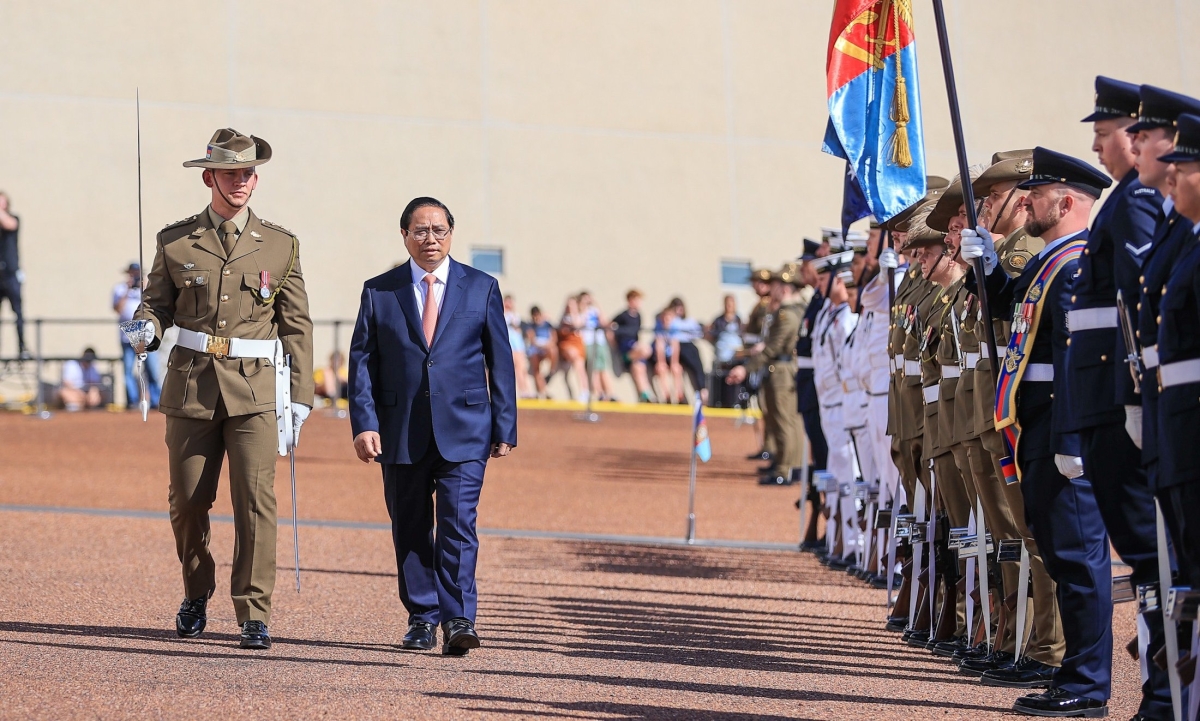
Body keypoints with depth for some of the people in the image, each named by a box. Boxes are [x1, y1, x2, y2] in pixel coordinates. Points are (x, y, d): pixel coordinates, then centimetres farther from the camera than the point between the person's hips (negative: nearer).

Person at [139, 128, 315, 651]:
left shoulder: (281, 245, 6)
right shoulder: (175, 241, 6)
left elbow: (297, 326, 7)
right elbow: (157, 301, 14)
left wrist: (300, 399, 2)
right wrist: (147, 329, -11)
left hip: (255, 390, -1)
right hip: (191, 386, 1)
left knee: (256, 499, -11)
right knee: (187, 501, 7)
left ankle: (254, 616, -7)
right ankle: (196, 595, 31)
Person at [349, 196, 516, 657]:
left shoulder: (482, 288, 7)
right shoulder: (379, 292, 7)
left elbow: (500, 362, 7)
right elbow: (362, 361, 4)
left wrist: (504, 427, 2)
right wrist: (364, 423, -7)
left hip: (463, 431, -1)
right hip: (401, 433, 2)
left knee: (458, 524, -12)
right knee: (410, 530, 7)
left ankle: (458, 620, -13)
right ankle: (422, 619, 17)